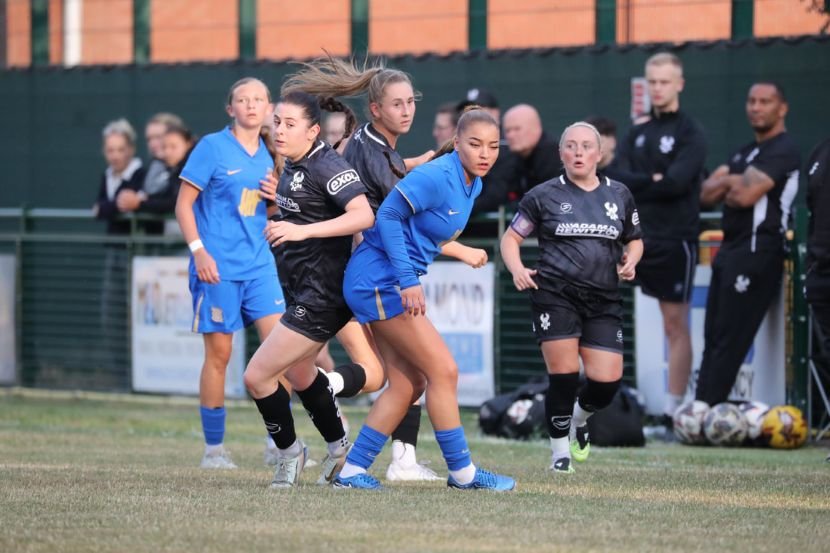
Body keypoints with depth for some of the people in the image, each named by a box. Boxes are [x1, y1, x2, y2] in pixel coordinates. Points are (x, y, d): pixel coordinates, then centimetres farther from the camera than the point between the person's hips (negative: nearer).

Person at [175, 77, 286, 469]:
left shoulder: (268, 155, 12)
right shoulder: (212, 147, -4)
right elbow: (184, 204, -5)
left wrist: (278, 198, 1)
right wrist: (198, 250, -16)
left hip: (259, 264, 5)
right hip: (218, 267, -5)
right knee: (219, 353, -1)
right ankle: (213, 449, 8)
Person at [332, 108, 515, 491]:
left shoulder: (472, 184, 9)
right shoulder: (436, 177, -19)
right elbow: (388, 216, -19)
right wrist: (408, 281, -21)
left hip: (385, 284, 10)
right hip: (381, 280, -10)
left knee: (408, 384, 10)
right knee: (443, 371, -7)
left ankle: (352, 471, 12)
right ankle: (462, 472, 1)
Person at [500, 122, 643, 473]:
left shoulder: (619, 195, 12)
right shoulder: (544, 195, 4)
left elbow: (635, 240, 24)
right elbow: (511, 238, 8)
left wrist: (630, 261, 2)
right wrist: (517, 269, -11)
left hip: (603, 301, 3)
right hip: (556, 295, -3)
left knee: (607, 381, -7)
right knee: (563, 376, -9)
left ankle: (579, 419, 28)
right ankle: (560, 449, 10)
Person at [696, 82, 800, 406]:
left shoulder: (782, 151, -9)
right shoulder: (745, 153, 22)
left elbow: (745, 195, -20)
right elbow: (706, 194, 14)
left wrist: (725, 189, 2)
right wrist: (731, 181, -6)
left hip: (757, 251, -10)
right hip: (731, 248, 10)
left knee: (728, 340, -10)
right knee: (713, 338, 6)